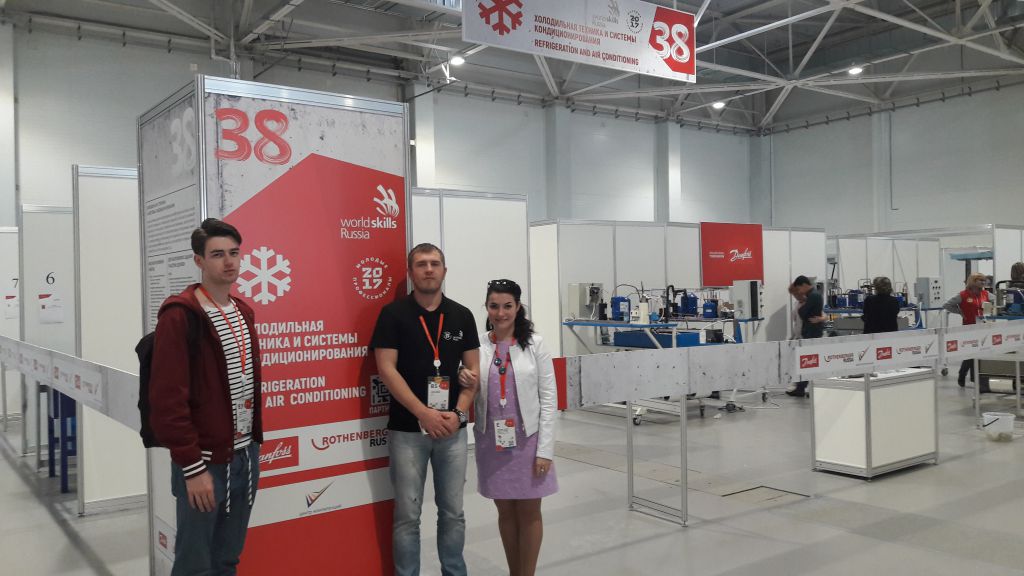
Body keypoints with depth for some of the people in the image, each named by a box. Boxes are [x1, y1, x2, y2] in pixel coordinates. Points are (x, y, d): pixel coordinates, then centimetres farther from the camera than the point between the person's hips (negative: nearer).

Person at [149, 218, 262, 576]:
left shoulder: (244, 312, 11)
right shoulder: (180, 315, -13)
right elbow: (167, 397, -17)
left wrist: (256, 439, 12)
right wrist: (192, 465, -17)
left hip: (246, 455, 7)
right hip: (205, 460, -7)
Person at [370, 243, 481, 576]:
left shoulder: (462, 316, 6)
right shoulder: (393, 314, -3)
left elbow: (473, 370, 7)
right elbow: (386, 369, -9)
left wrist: (458, 413, -8)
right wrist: (425, 414, -15)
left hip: (453, 429, 3)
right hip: (407, 430, -3)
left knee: (453, 512, 12)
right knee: (407, 515, 5)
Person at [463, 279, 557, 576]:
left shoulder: (534, 343, -4)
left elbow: (548, 398, -5)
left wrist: (545, 449, -10)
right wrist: (464, 384, -16)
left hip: (527, 439, -2)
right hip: (491, 441, 2)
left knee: (529, 512, 8)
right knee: (505, 511, 13)